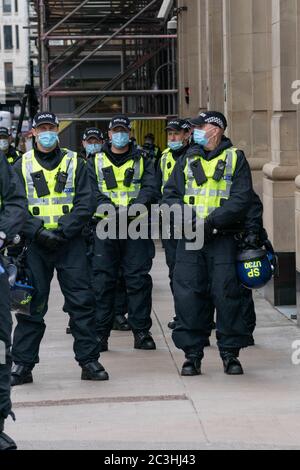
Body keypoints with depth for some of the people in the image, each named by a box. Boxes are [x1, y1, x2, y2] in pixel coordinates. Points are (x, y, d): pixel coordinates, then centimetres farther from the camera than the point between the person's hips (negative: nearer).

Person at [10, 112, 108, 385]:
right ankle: (22, 365, 8)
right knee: (31, 303, 2)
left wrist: (63, 231, -13)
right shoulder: (22, 167, 8)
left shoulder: (74, 163, 7)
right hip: (35, 243, 0)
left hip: (70, 242, 0)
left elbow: (84, 204, -1)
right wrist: (37, 231, -15)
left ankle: (89, 361, 5)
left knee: (81, 301, -3)